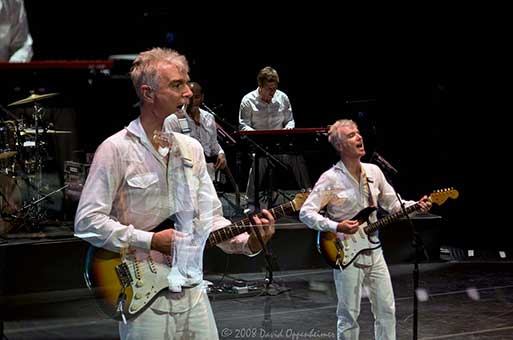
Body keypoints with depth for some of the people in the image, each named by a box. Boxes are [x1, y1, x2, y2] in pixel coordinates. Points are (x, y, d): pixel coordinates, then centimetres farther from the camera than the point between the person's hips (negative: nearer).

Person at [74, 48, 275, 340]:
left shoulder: (191, 148, 10)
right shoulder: (116, 150, -9)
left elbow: (210, 217, 11)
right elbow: (87, 221, -13)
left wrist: (247, 242, -7)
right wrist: (150, 241, -16)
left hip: (193, 291, 6)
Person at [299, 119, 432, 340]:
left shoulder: (374, 172, 5)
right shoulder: (331, 179, -13)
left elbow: (393, 204, 13)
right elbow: (306, 213, -14)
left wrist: (416, 206, -5)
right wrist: (336, 227, -25)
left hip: (373, 251, 6)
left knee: (387, 309, 9)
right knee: (349, 315, 1)